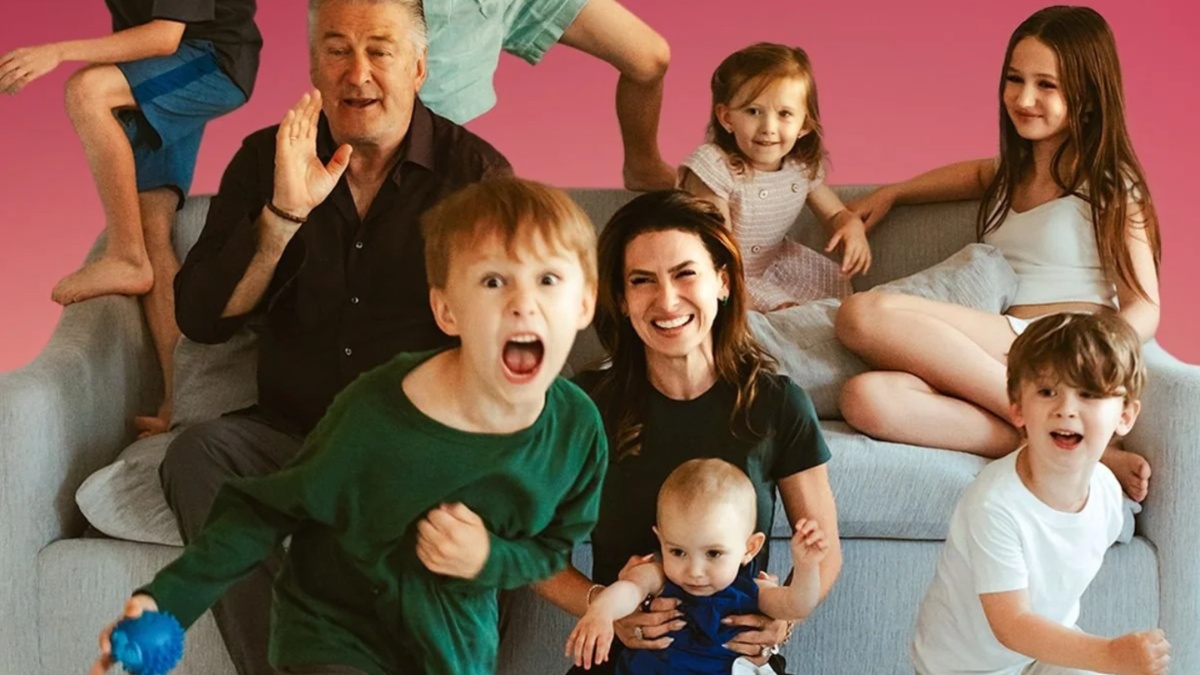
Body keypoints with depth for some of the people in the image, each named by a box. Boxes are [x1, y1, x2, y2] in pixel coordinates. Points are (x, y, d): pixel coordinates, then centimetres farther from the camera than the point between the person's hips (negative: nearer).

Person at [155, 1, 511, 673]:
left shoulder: (475, 171, 0)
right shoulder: (265, 160, 6)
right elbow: (200, 320, -3)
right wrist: (285, 213, -18)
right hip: (292, 434, 2)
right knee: (199, 451, -27)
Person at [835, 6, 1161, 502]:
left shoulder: (1109, 183, 7)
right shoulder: (1013, 173, 26)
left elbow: (1143, 307, 0)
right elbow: (978, 173, 51)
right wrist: (890, 194, 35)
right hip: (1002, 358, 6)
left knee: (864, 316, -27)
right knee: (866, 399, -28)